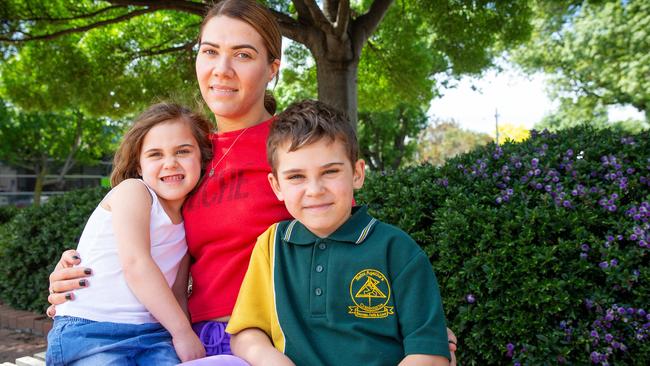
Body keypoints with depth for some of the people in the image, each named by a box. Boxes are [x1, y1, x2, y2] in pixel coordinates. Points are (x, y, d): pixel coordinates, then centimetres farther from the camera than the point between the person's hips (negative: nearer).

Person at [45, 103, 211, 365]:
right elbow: (135, 264, -14)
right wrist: (183, 332, -13)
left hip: (152, 332, 5)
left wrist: (190, 341, -4)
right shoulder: (132, 190, -3)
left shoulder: (187, 225, 14)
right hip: (88, 330, -4)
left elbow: (177, 295, 13)